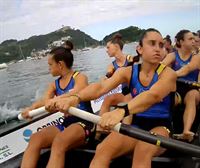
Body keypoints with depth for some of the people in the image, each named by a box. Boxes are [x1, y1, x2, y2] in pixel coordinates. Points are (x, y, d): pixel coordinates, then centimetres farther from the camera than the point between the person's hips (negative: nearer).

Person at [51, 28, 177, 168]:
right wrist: (76, 98, -40)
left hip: (160, 127, -3)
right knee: (102, 150, -23)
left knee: (143, 151, -37)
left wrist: (121, 111, -53)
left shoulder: (168, 73, -11)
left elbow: (153, 96, -34)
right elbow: (101, 87, -19)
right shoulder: (128, 72, -1)